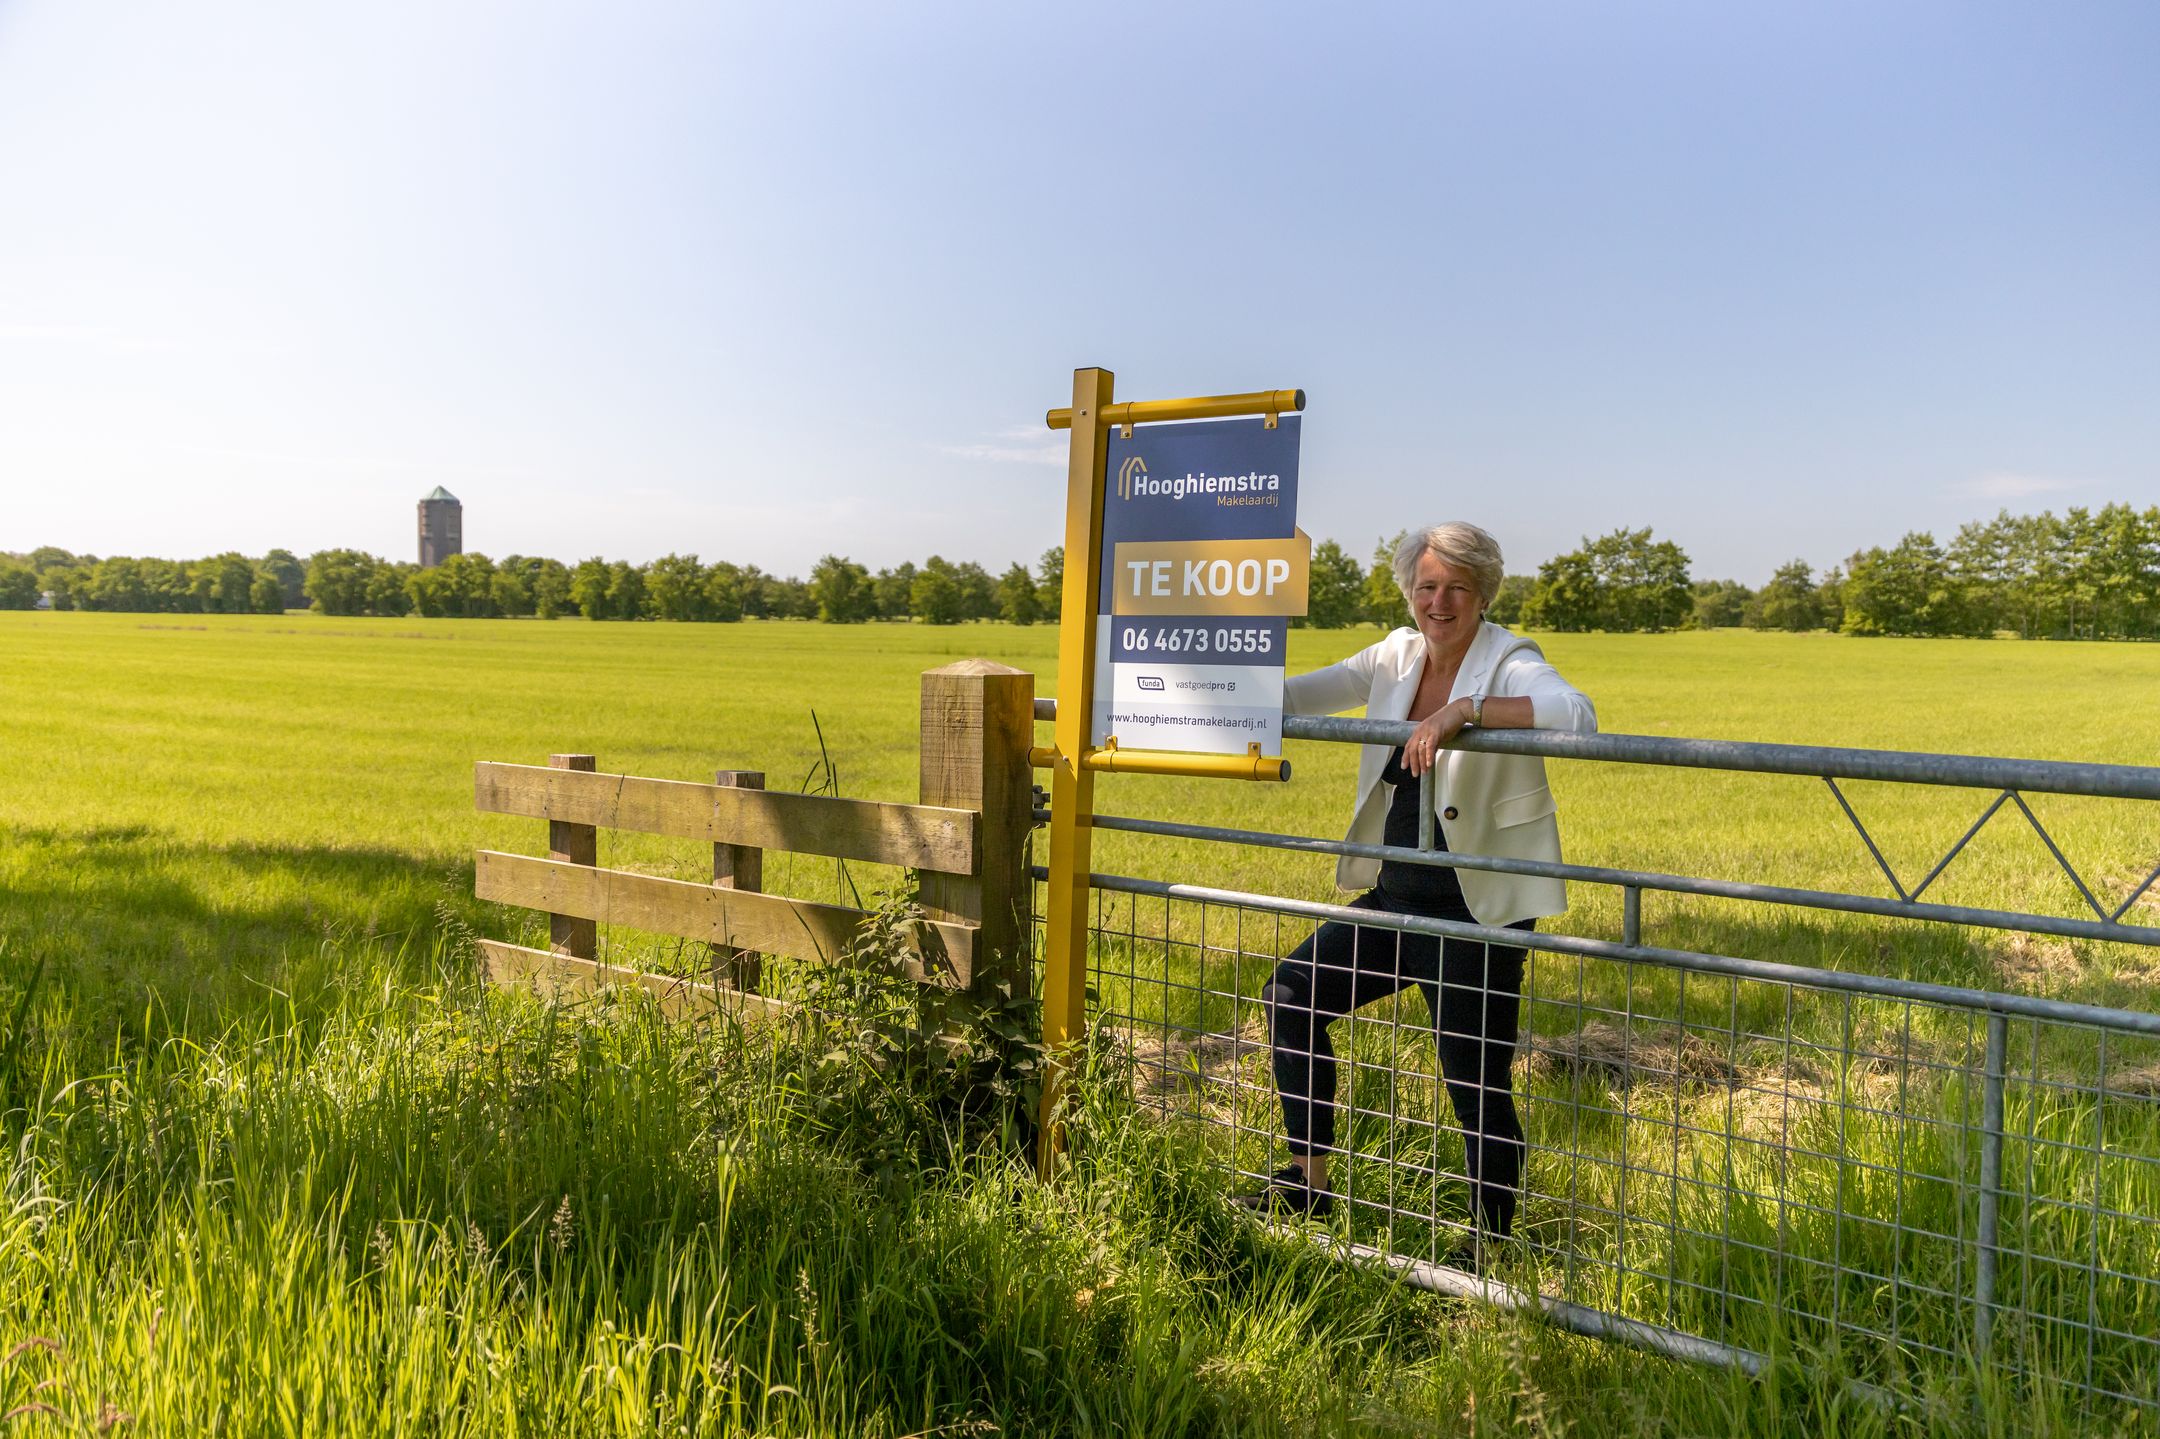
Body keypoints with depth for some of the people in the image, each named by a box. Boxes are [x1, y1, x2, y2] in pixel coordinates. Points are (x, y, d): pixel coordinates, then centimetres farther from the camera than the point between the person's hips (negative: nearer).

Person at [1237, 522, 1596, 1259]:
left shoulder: (1510, 663, -11)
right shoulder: (1398, 655, 7)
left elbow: (1578, 715, -31)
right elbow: (1304, 693, 16)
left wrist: (1464, 709, -39)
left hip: (1478, 912, -7)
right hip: (1397, 899, 7)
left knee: (1477, 1086, -2)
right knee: (1292, 993, 10)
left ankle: (1492, 1242, 23)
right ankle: (1310, 1178, 25)